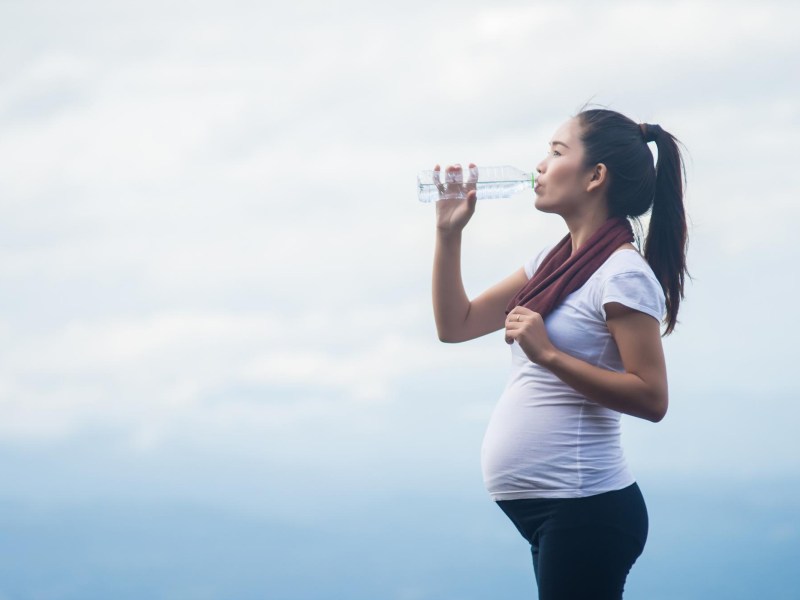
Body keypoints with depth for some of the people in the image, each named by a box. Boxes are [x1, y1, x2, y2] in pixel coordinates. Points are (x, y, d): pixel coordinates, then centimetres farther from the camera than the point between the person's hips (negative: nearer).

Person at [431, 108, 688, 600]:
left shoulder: (623, 274, -13)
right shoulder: (554, 263, 14)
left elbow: (652, 399, -19)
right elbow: (456, 325, 18)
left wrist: (548, 354, -23)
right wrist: (449, 232, 8)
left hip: (584, 508, -9)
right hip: (544, 505, 9)